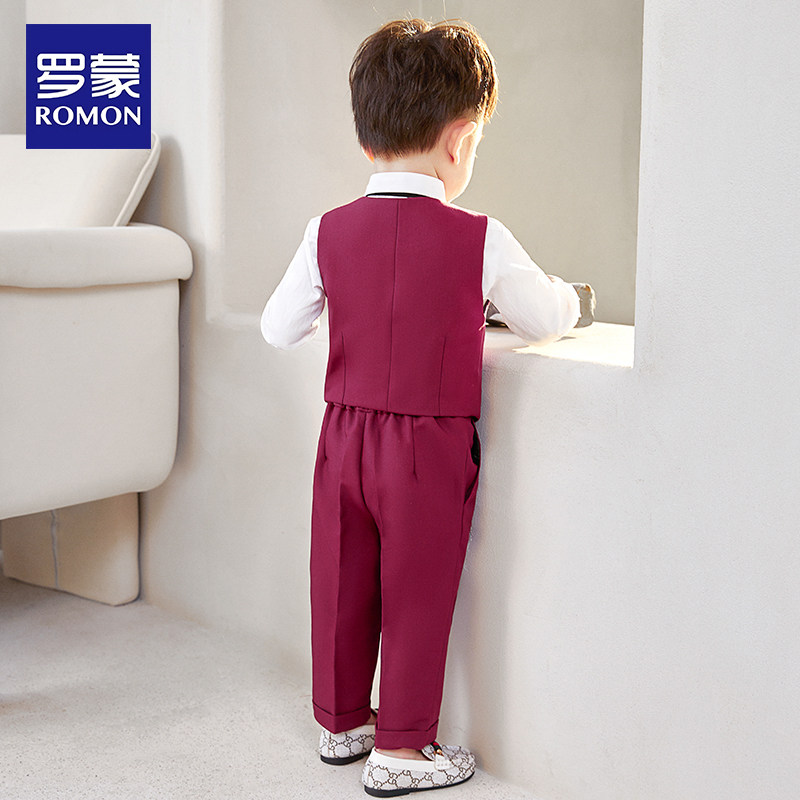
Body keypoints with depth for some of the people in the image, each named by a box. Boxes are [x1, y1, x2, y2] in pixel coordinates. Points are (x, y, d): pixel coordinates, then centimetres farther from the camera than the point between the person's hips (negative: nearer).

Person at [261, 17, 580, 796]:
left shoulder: (329, 232, -3)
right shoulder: (479, 240, -13)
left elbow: (278, 328, 5)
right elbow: (545, 323, 0)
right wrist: (564, 295, 23)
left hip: (345, 437, 4)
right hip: (431, 447, -4)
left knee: (343, 586, 16)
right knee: (417, 597, 8)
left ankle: (341, 721, 33)